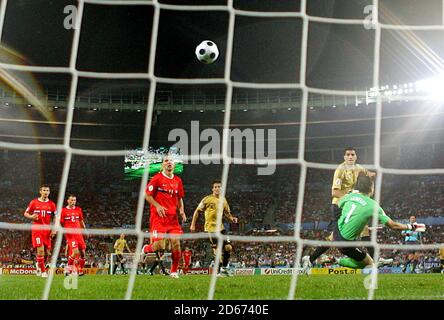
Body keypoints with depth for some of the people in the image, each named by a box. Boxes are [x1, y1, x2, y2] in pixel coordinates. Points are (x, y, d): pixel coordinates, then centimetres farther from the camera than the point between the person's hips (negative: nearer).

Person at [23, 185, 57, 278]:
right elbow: (25, 213, 9)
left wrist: (54, 229, 0)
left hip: (47, 230, 3)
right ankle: (43, 271, -3)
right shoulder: (34, 202, 2)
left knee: (47, 252, 2)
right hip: (37, 229, -3)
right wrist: (31, 217, -13)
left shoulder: (51, 204, 6)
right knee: (40, 250, -14)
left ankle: (39, 265, 31)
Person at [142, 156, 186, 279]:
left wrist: (181, 211, 7)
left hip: (173, 217, 5)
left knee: (176, 242, -6)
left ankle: (174, 271, 8)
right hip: (158, 216, -5)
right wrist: (157, 206, -13)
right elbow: (147, 195, -2)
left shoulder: (178, 181, 11)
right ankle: (146, 249, 25)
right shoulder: (157, 178, -5)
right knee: (159, 246, -11)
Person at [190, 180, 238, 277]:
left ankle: (224, 269, 15)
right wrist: (193, 225, -6)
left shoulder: (223, 200, 10)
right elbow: (197, 211, -2)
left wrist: (232, 218, 0)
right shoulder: (207, 199, -6)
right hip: (210, 228, -6)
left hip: (220, 227, 6)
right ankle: (218, 272, 5)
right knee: (217, 249, -9)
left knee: (228, 247, -1)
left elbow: (227, 213, 21)